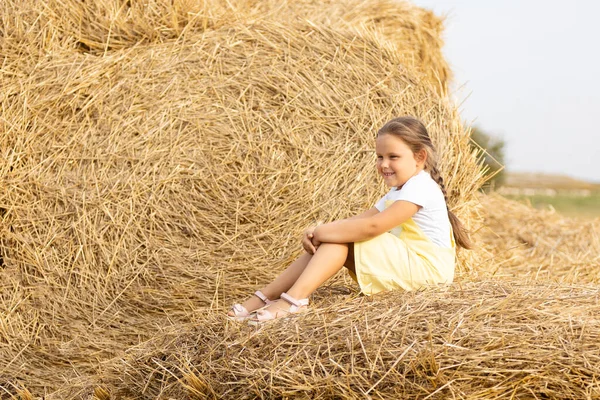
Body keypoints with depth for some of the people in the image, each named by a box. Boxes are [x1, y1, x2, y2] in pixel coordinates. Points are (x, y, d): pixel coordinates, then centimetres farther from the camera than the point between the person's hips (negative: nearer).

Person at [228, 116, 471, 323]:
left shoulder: (420, 187, -16)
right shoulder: (397, 192, 19)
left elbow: (372, 227, -27)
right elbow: (359, 221, 8)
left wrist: (322, 232, -19)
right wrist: (317, 232, -9)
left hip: (426, 268, -10)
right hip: (402, 263, 10)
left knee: (343, 237, -19)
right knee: (335, 235, -3)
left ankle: (294, 299, -32)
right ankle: (265, 297, -9)